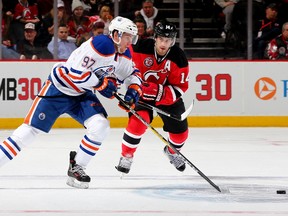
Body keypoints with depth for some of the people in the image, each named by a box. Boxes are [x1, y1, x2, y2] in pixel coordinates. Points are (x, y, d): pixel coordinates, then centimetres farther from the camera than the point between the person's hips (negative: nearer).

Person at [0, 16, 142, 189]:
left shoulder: (124, 55, 0)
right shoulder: (100, 45, -27)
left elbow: (132, 74, 17)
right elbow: (76, 72, -29)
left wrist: (134, 88, -5)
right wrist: (101, 83, -21)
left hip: (83, 94, 7)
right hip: (59, 89, -7)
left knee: (101, 126, -14)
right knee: (30, 130, -8)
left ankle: (76, 168, 1)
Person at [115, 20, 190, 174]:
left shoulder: (178, 58, -21)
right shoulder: (140, 48, -26)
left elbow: (180, 88, -19)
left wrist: (159, 92, -32)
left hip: (168, 96, 2)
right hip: (141, 92, -2)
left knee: (180, 131, 5)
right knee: (137, 122, -26)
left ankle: (173, 151, 40)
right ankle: (126, 156, -6)